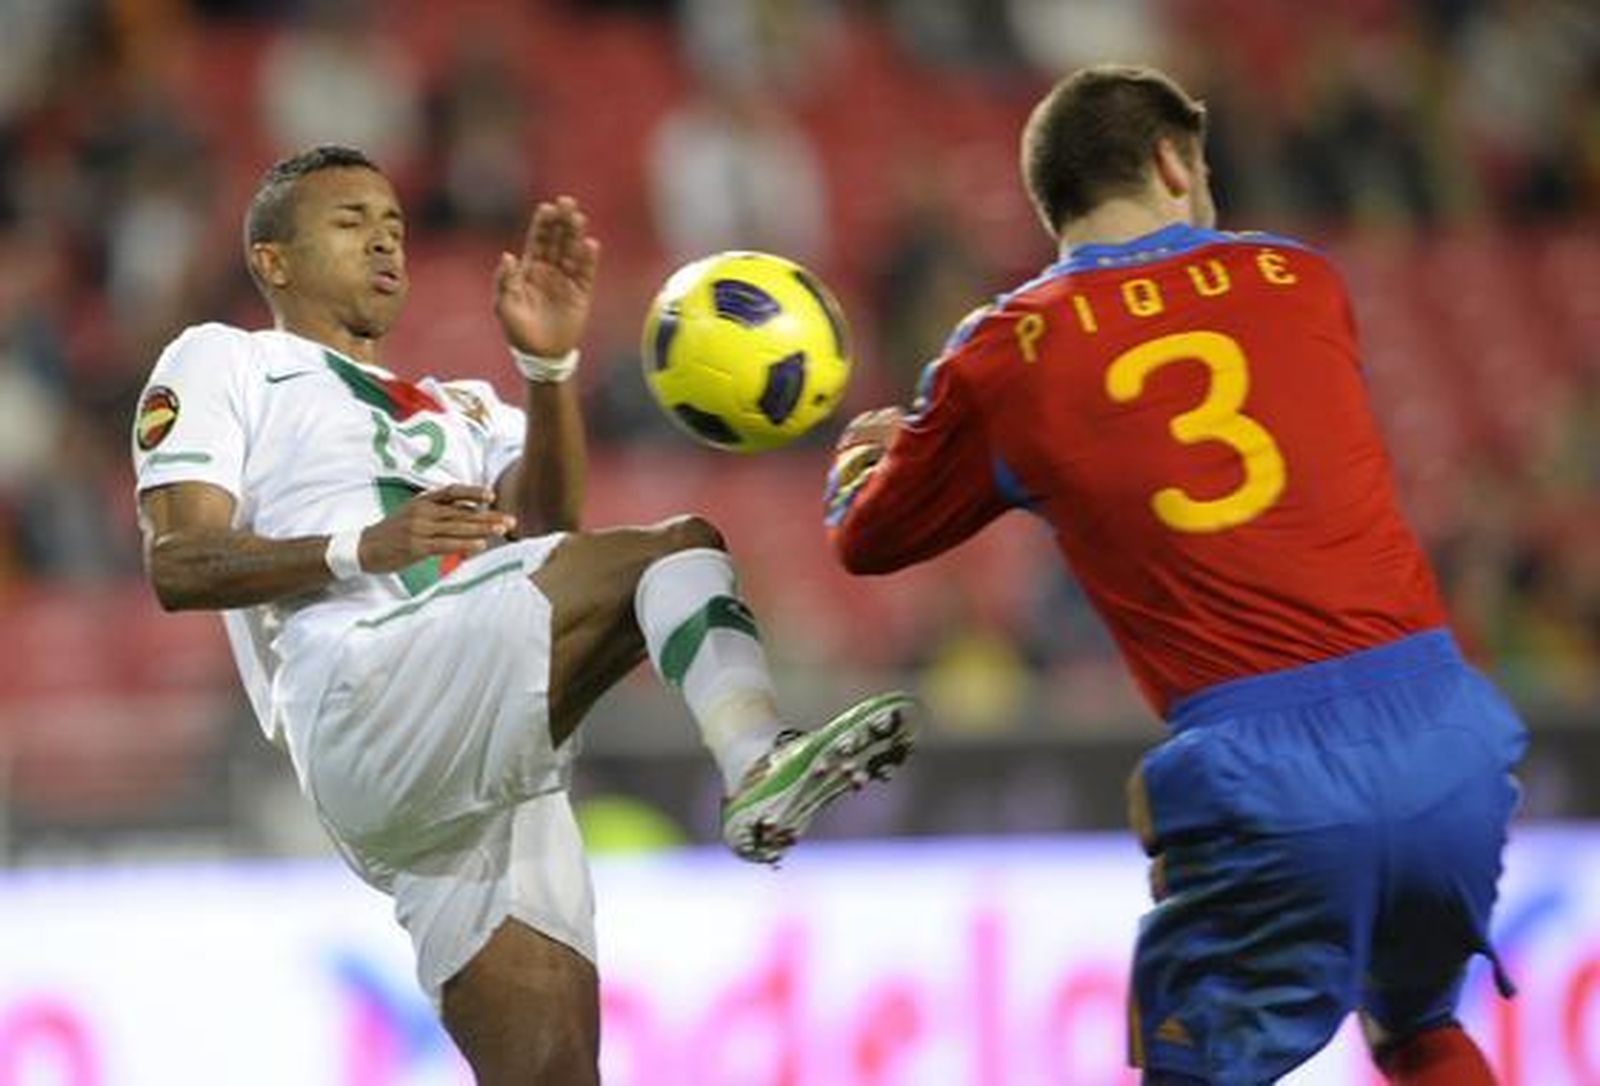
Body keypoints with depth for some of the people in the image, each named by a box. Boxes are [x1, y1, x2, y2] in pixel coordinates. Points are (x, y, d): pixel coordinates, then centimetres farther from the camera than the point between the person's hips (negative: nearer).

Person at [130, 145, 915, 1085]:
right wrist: (361, 549, -14)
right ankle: (759, 762, -48)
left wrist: (549, 368, -2)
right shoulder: (222, 362, 19)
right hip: (362, 701, -6)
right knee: (680, 550, -22)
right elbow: (176, 567, 2)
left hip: (498, 772, 6)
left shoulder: (459, 409, 36)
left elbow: (550, 532, 13)